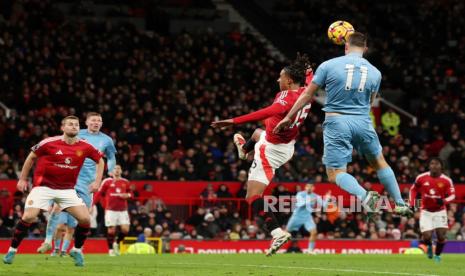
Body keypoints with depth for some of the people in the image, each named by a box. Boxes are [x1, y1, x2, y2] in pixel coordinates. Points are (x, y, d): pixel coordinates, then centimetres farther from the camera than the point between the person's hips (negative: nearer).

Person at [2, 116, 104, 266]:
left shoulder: (84, 147, -4)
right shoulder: (49, 143, -11)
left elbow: (100, 160, 13)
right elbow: (31, 157, 4)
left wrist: (97, 181, 3)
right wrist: (22, 179, 5)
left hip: (67, 189, 3)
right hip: (44, 185, -3)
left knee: (85, 219, -11)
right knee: (28, 217, -18)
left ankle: (77, 250, 13)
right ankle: (12, 250, 0)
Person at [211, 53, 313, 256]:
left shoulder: (288, 96, -27)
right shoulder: (305, 93, -2)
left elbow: (269, 112, -44)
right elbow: (310, 81, 24)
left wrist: (234, 121, -49)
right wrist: (308, 72, 46)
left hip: (271, 150, -10)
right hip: (287, 146, 10)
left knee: (253, 196, -9)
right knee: (258, 134, 42)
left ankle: (277, 232, -23)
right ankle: (243, 149, 76)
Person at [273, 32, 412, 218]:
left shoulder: (328, 66, -2)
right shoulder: (375, 72, 6)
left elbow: (307, 95, 3)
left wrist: (289, 117, 13)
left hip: (336, 122, -3)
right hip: (363, 122, 3)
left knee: (335, 174, 0)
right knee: (379, 163, 24)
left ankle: (364, 196, -25)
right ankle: (400, 204, 25)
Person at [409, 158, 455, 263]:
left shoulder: (446, 180, -11)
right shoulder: (421, 178, -8)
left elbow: (452, 195, -5)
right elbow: (413, 190, 8)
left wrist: (444, 201, -26)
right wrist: (412, 204, -1)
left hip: (440, 211, 0)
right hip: (426, 211, 0)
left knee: (441, 236, -9)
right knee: (427, 237, -11)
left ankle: (437, 255, 19)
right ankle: (429, 246, 27)